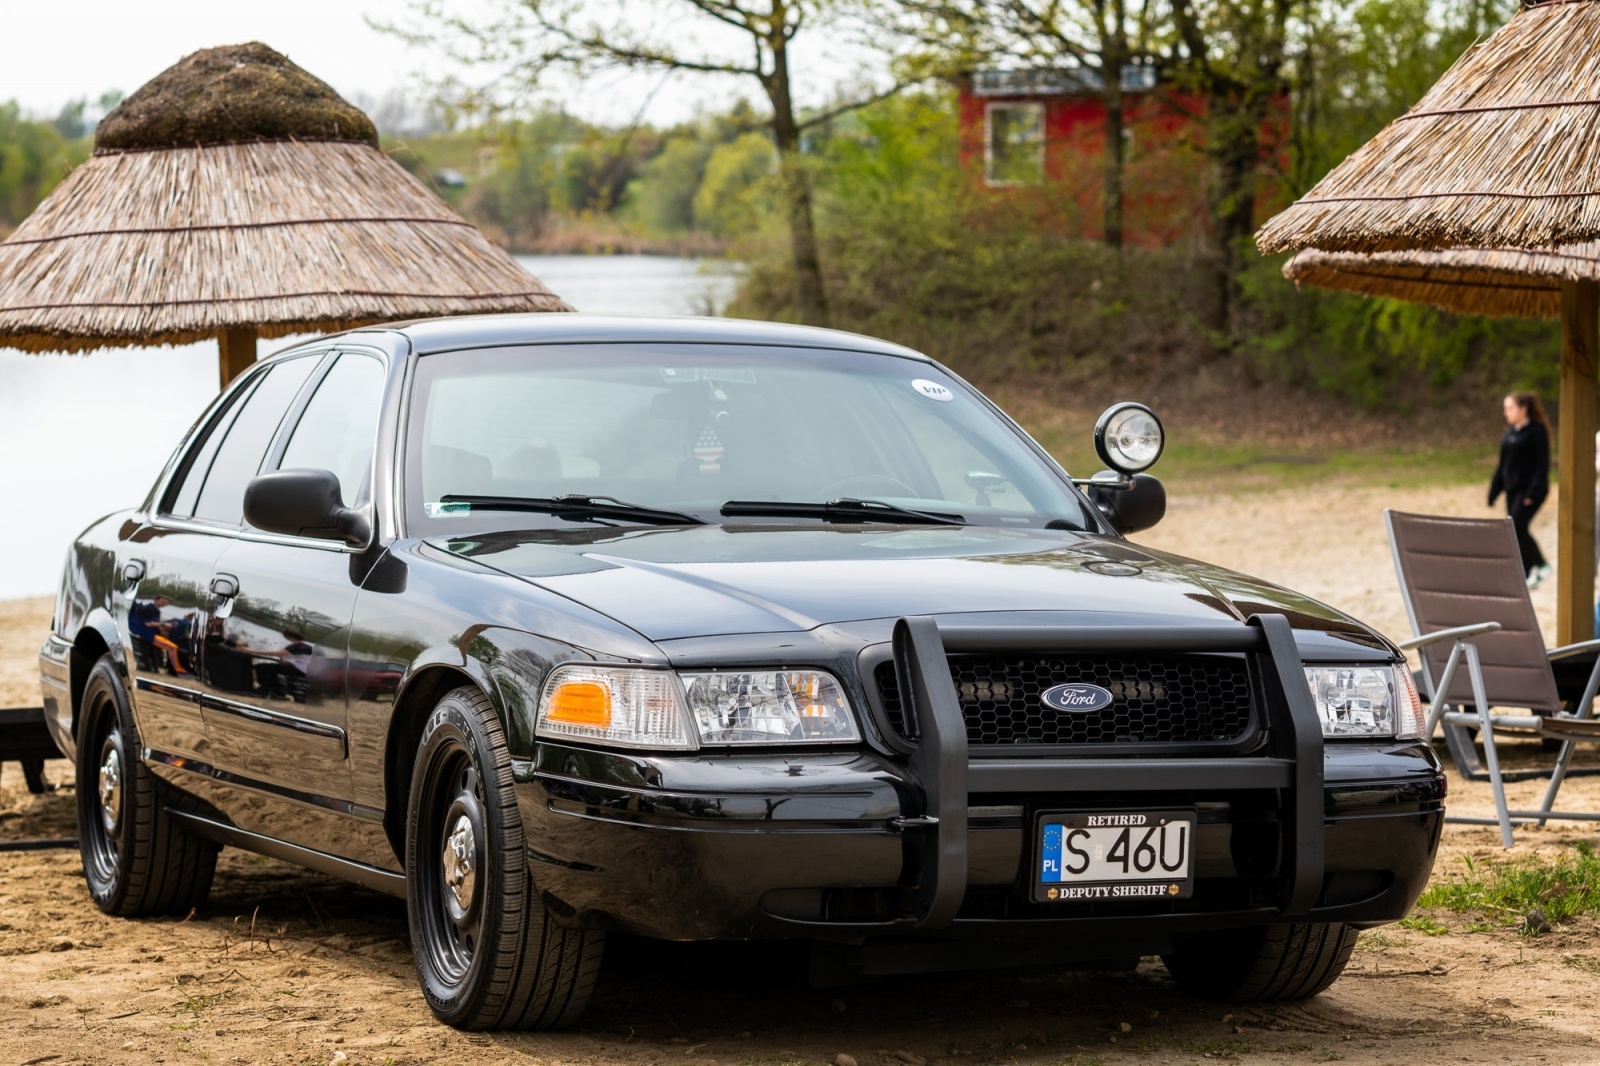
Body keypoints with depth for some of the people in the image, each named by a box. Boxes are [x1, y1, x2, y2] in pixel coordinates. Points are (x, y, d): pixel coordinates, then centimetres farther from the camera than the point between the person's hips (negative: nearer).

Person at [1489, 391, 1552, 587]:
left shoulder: (1536, 431, -9)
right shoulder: (1510, 432, 13)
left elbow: (1543, 464, -14)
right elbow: (1503, 464, 19)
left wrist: (1534, 492, -22)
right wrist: (1494, 491, 15)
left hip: (1530, 490, -8)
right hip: (1513, 489, 8)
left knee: (1516, 527, -16)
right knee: (1516, 531, 5)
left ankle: (1540, 566, -1)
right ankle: (1529, 576, 11)